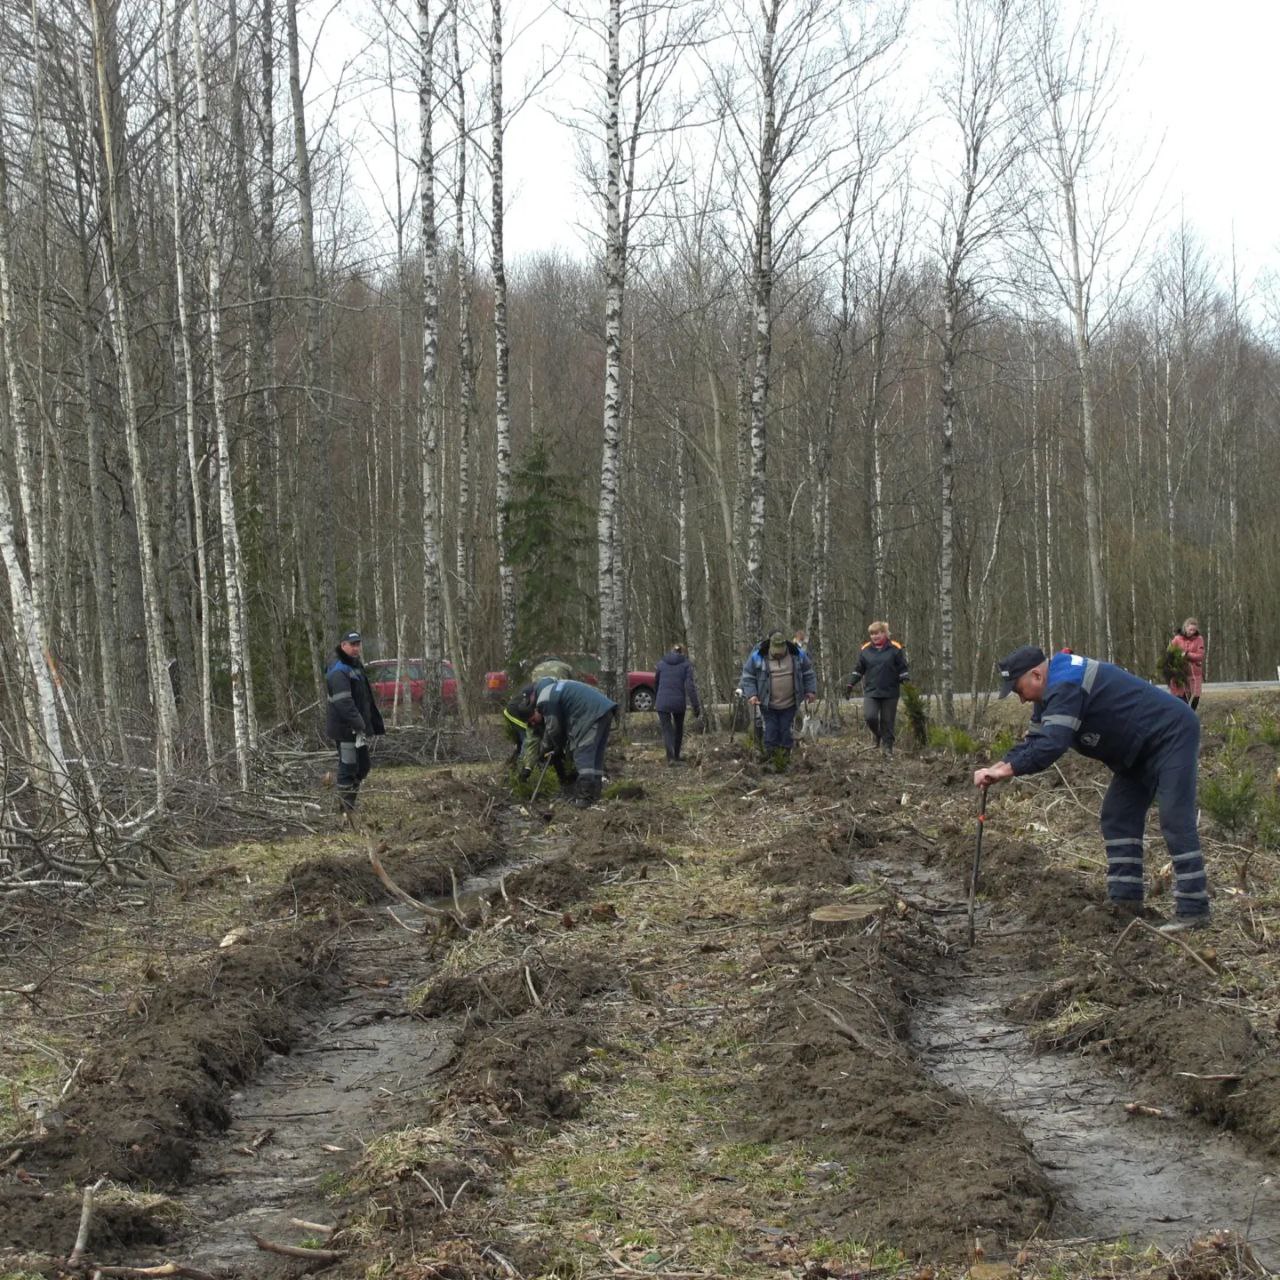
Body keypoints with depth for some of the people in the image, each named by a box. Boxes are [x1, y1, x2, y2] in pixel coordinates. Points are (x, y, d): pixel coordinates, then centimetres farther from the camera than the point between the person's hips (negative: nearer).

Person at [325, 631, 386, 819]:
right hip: (344, 728, -10)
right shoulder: (338, 672, -16)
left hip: (358, 728, 10)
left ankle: (347, 804, 24)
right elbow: (344, 703, -27)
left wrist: (376, 724, 23)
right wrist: (358, 725, -32)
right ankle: (347, 809, 4)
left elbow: (367, 698, 24)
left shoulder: (356, 666, 17)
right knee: (348, 768, -4)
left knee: (363, 766, 15)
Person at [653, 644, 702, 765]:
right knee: (678, 729, 18)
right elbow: (690, 686, -8)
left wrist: (655, 702, 29)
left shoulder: (661, 663, 9)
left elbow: (656, 684, 17)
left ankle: (670, 757, -18)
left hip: (662, 702, 1)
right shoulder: (686, 664, 1)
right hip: (679, 701, 0)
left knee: (667, 729, -1)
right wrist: (696, 705, -8)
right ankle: (676, 757, 27)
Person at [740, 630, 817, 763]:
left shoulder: (797, 654, -3)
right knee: (771, 732, 0)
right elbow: (748, 677, -4)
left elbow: (808, 673, 9)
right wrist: (751, 694, -13)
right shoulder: (757, 656, -10)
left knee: (786, 732, 7)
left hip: (789, 705, 2)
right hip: (768, 705, -1)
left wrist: (811, 691, 5)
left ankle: (785, 760, 18)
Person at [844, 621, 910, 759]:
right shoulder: (865, 650, 6)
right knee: (869, 716, -17)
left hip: (890, 692, -1)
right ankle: (876, 734, 14)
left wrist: (906, 682, -7)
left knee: (888, 723, 1)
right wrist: (850, 684, 9)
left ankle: (888, 750, 12)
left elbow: (903, 669, 3)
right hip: (871, 691, 1)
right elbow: (859, 670, 14)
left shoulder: (895, 649, 0)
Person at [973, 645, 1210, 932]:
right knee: (1117, 818, 7)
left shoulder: (1066, 686, -26)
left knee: (1175, 821, -15)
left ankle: (1193, 910, -15)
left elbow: (1050, 745, -35)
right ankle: (1125, 899, 7)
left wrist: (1005, 770, -29)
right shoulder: (1055, 690, 9)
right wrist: (999, 766, -7)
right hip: (1142, 749, 11)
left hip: (1172, 735, -11)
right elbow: (1035, 740, 8)